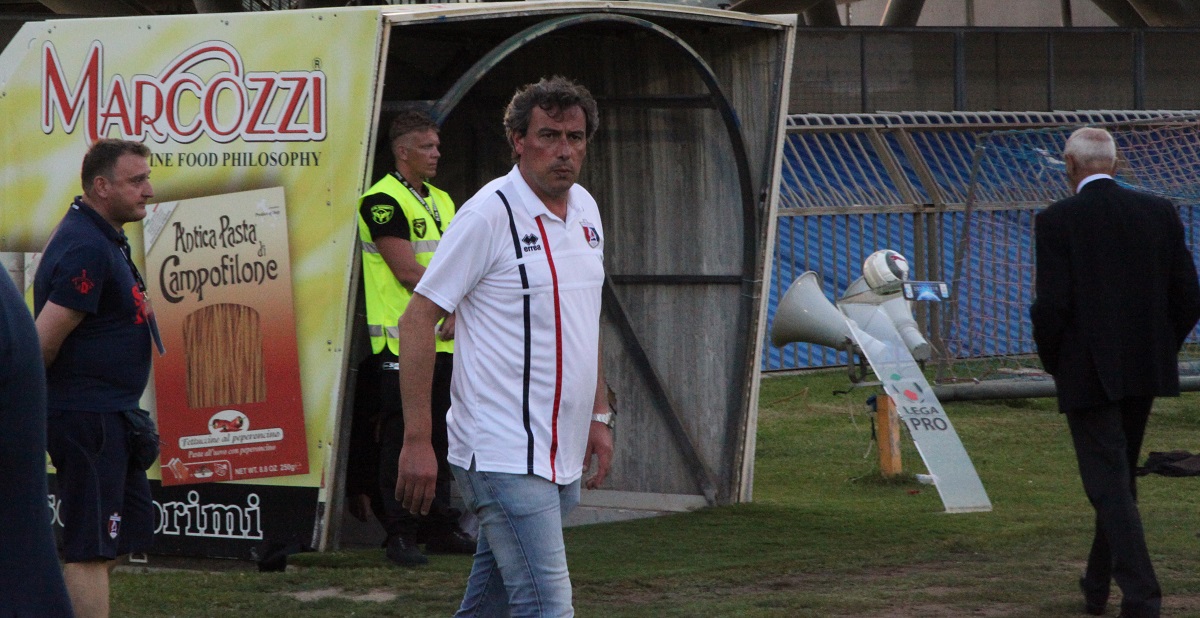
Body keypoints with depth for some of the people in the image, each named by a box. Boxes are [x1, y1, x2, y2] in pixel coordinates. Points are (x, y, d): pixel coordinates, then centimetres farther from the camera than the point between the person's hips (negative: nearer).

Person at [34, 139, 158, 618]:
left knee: (131, 527, 17)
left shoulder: (101, 239, 14)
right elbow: (43, 343, -23)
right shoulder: (86, 249, -20)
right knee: (92, 548, -7)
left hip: (107, 416, 11)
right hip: (88, 417, -11)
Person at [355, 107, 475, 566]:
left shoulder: (441, 201, 18)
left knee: (439, 437, 11)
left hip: (443, 340, 8)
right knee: (401, 438, -6)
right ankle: (400, 533, -4)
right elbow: (408, 272, -15)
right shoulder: (382, 201, -9)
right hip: (401, 342, -8)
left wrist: (457, 313, -3)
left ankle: (439, 527, 19)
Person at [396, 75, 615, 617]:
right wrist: (417, 441, -15)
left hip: (562, 455, 8)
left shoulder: (585, 210, 12)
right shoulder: (490, 214, -12)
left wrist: (598, 418, 21)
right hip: (504, 454, -8)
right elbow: (417, 320, -11)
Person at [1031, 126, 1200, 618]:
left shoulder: (1057, 221, -10)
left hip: (1088, 374, -5)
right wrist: (1160, 350, 15)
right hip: (1145, 372, 5)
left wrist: (1052, 362, 2)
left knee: (1110, 486, -3)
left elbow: (1052, 304, -14)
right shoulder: (1159, 213, 2)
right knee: (1120, 479, 20)